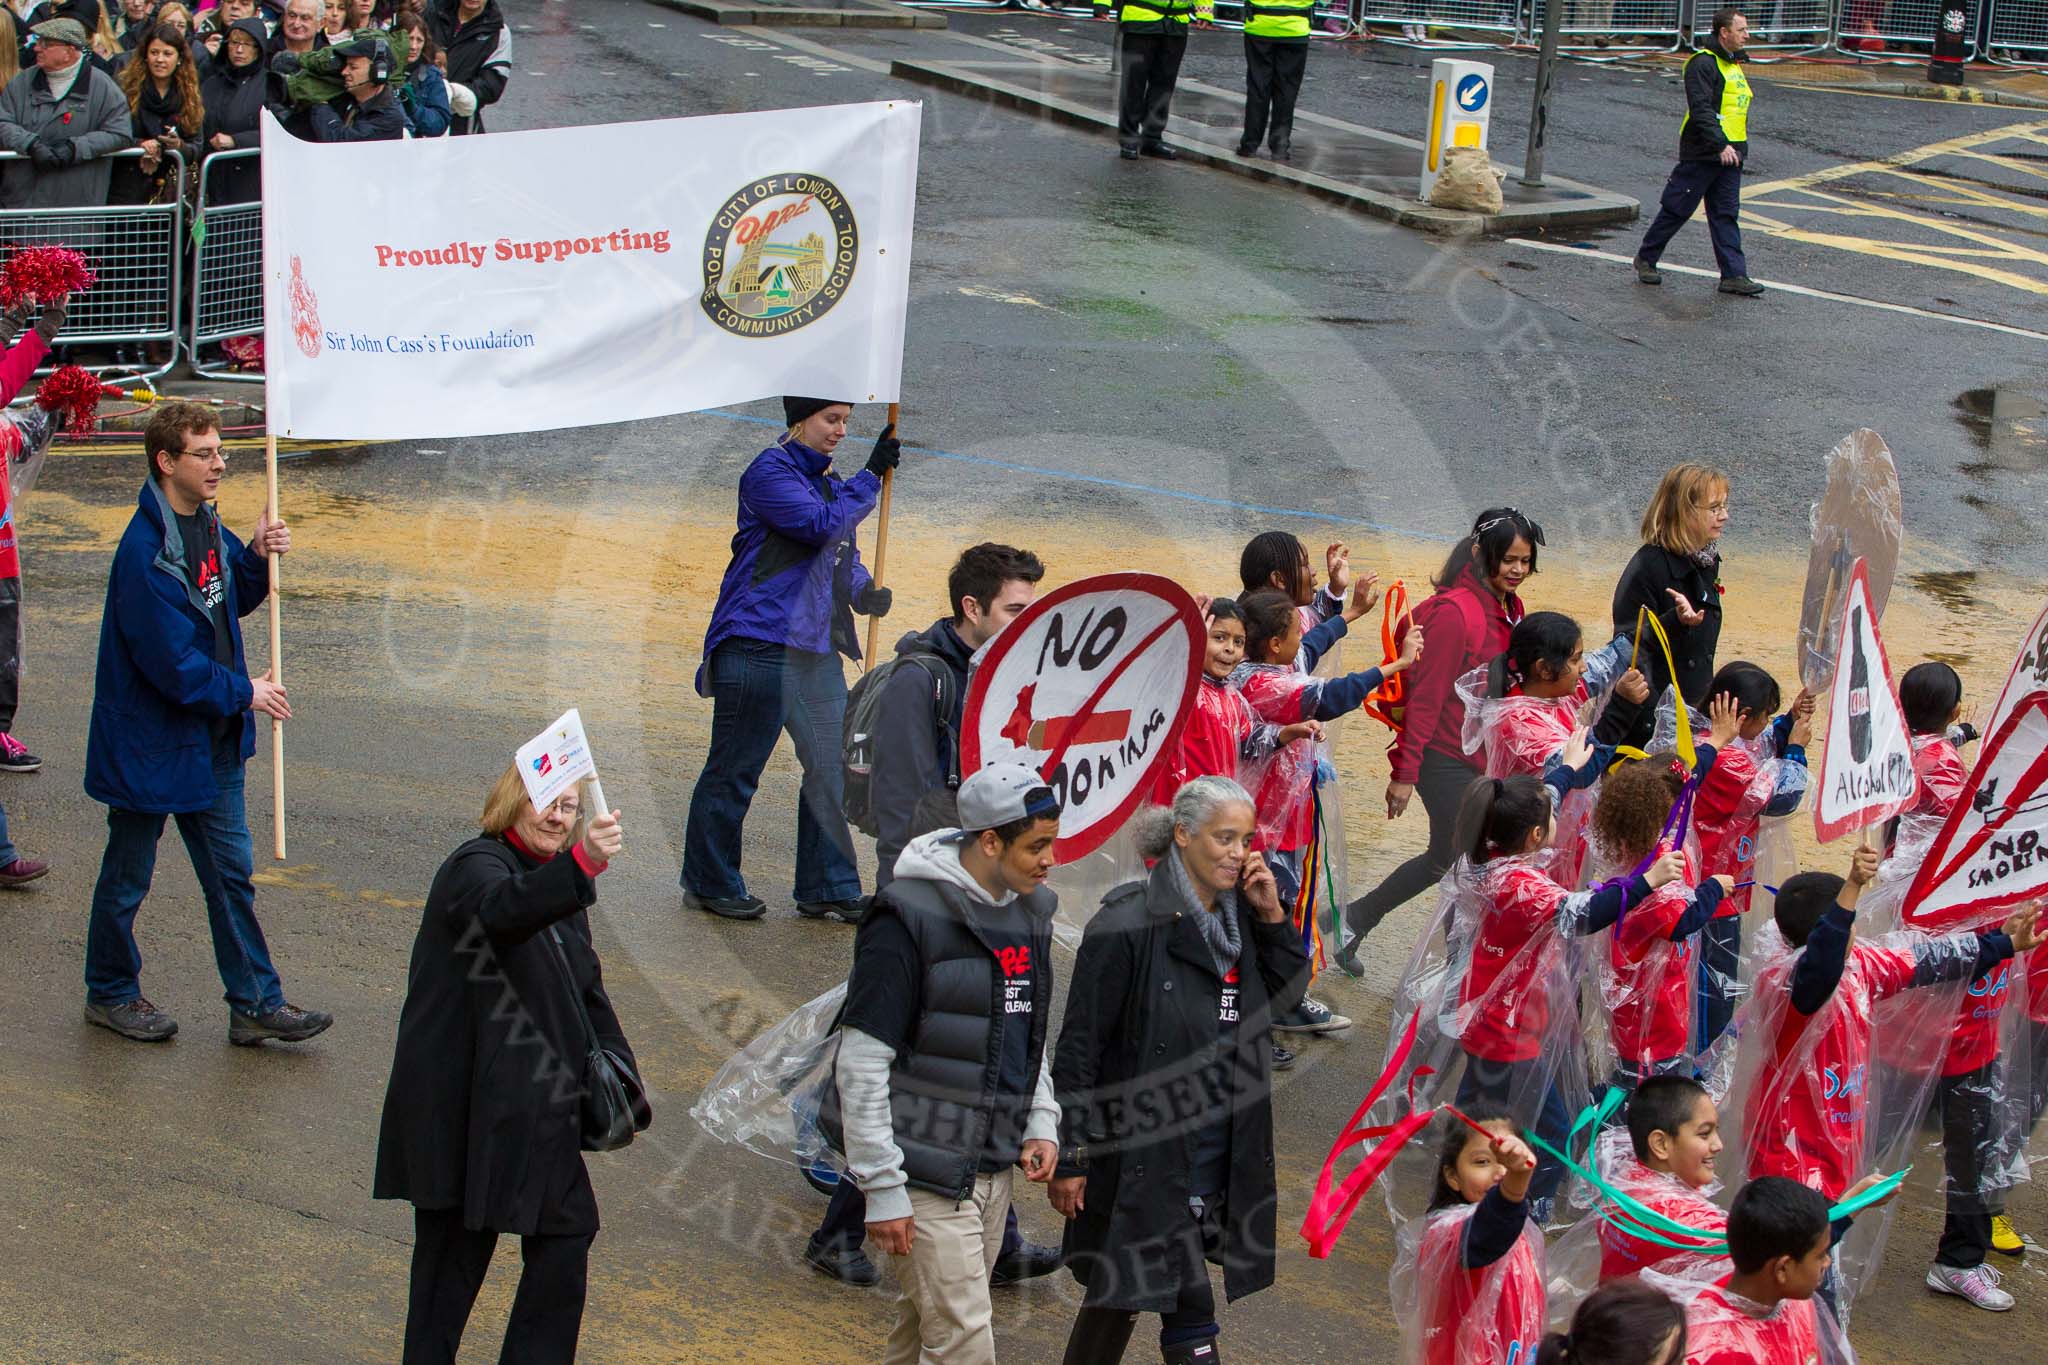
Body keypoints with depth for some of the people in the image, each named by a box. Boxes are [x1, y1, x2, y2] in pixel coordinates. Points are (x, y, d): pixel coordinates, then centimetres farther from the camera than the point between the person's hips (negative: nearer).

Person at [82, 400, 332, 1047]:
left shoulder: (207, 524, 2)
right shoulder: (144, 550, -25)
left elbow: (232, 602, 16)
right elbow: (167, 659, -25)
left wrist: (257, 557, -3)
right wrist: (243, 692, -14)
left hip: (211, 739, 8)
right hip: (149, 743, -8)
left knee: (231, 871, 11)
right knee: (128, 876, 11)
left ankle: (255, 1004, 17)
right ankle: (111, 993, 28)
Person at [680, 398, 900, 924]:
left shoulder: (826, 480, 17)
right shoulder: (769, 472, -9)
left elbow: (844, 555, 23)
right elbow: (820, 525, -21)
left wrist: (865, 591, 3)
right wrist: (871, 476, -16)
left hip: (817, 648, 9)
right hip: (759, 647, -8)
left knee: (831, 770, 7)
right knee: (734, 770, 2)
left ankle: (830, 889, 15)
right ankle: (709, 885, 14)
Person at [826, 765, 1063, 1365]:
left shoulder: (1030, 911, 9)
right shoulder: (910, 918, -16)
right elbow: (862, 1064, -17)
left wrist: (1041, 1124, 8)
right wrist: (881, 1188, -18)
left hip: (996, 1169, 7)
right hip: (928, 1175, -7)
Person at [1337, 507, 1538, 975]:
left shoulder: (1507, 609, 6)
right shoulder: (1455, 611, -20)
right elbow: (1426, 697, -19)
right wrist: (1405, 771, -17)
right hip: (1447, 760, -8)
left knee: (1445, 859, 16)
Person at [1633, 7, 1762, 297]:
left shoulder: (1733, 64, 17)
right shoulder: (1703, 64, -14)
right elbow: (1701, 110, -23)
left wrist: (1736, 148, 21)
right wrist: (1720, 145, -29)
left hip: (1729, 156, 8)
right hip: (1701, 154, -8)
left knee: (1726, 215, 4)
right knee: (1676, 210, 2)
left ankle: (1734, 275, 1)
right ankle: (1646, 259, 17)